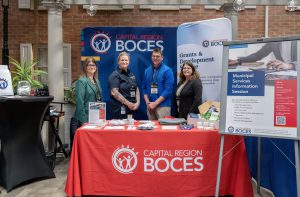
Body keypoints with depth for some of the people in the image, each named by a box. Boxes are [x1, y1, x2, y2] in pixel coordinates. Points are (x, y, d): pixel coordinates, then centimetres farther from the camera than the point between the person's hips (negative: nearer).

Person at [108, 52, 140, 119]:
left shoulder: (131, 75, 17)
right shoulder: (115, 75, -6)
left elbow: (136, 90, 17)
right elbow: (114, 92, -16)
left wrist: (137, 102, 0)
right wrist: (128, 103, -17)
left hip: (132, 108, 7)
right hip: (119, 110, -7)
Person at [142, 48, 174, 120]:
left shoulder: (167, 70, -4)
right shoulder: (147, 71, 11)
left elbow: (168, 89, -11)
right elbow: (144, 88, 12)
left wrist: (155, 103, -13)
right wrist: (148, 102, -3)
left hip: (163, 106, -4)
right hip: (150, 106, 4)